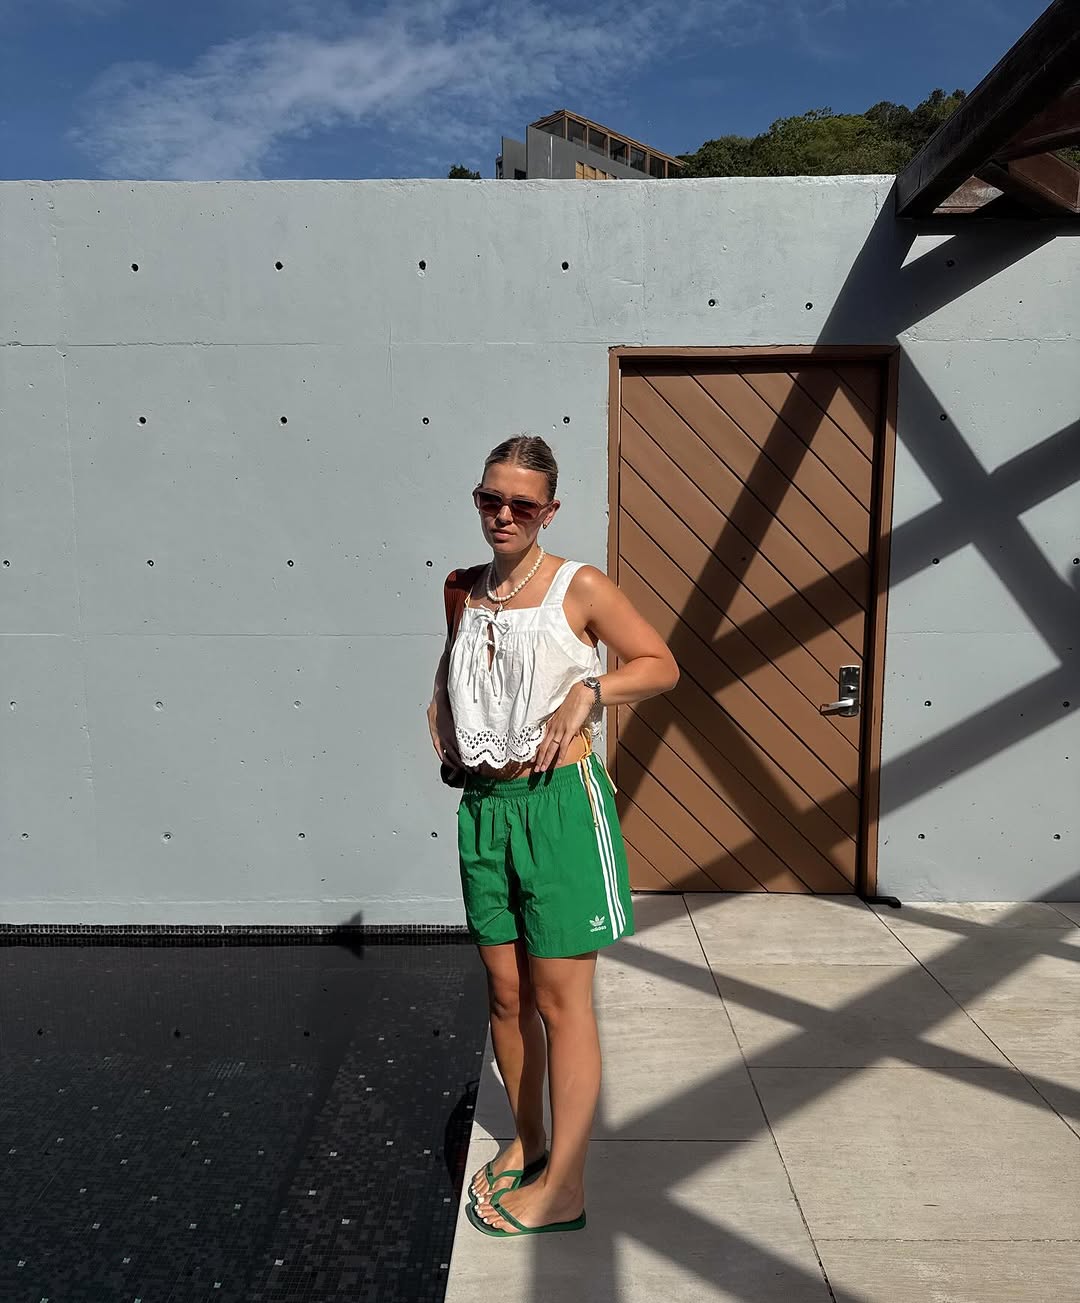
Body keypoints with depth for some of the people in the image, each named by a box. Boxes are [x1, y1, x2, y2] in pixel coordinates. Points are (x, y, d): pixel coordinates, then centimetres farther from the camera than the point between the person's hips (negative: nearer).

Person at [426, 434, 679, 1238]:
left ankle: (564, 1188, 20)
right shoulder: (463, 590, 9)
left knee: (561, 999, 5)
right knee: (505, 994, 16)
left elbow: (662, 666, -2)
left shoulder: (580, 587, -6)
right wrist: (442, 719, 9)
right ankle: (527, 1142, 37)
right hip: (485, 806, 5)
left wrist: (587, 691, -15)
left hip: (560, 802, -5)